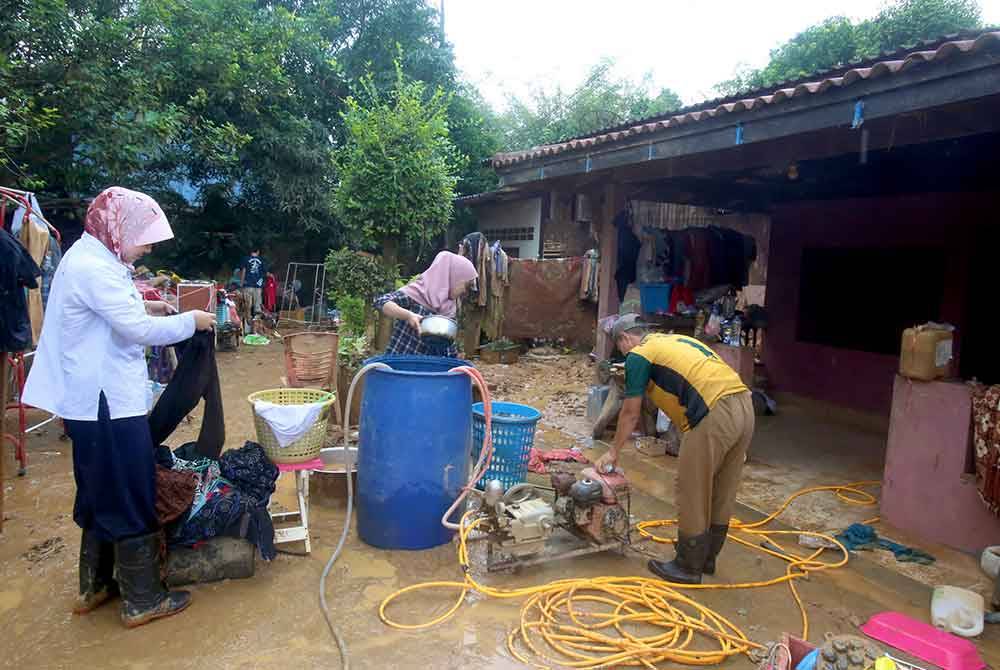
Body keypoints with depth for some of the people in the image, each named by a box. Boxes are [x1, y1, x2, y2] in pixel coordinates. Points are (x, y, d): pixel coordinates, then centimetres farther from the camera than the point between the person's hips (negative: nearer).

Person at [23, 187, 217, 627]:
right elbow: (138, 330, -25)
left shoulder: (90, 259, 12)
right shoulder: (93, 267, -21)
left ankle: (94, 586, 33)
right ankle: (141, 600, 13)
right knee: (131, 500, 0)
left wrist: (142, 307, 10)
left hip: (95, 400, 11)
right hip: (108, 404, -11)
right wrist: (190, 321, -12)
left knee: (102, 494, 20)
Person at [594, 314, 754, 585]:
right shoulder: (675, 340, 28)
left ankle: (688, 567, 20)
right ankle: (707, 558, 35)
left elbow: (630, 413, 8)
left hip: (715, 414, -9)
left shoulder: (638, 355, 5)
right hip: (744, 407, 9)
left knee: (692, 494, 7)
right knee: (721, 494, 19)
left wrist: (613, 451, 22)